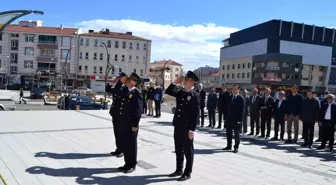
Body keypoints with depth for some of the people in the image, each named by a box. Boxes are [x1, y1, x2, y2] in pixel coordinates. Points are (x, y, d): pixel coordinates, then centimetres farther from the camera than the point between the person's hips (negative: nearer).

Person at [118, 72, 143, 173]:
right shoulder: (126, 92, 12)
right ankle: (127, 163, 25)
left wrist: (135, 125, -19)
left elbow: (138, 110, -17)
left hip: (132, 124, -8)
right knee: (125, 143, 13)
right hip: (125, 123, 8)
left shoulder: (137, 94, -13)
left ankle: (132, 165, 14)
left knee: (132, 144, 2)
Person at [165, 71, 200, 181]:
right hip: (178, 126, 7)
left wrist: (192, 130, -18)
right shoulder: (180, 92, 8)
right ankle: (179, 170, 30)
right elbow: (167, 92, 10)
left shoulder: (195, 95, -12)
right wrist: (175, 83, -2)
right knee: (178, 150, 16)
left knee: (188, 151, 5)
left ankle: (187, 173, 16)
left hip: (187, 128, -7)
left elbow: (196, 114, -15)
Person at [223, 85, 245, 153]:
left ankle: (236, 147, 14)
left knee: (236, 133, 5)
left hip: (236, 119, -6)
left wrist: (240, 120, -15)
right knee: (228, 132, 13)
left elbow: (242, 110, -11)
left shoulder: (241, 99, -9)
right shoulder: (230, 97, 8)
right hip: (229, 118, 6)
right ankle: (229, 146, 26)